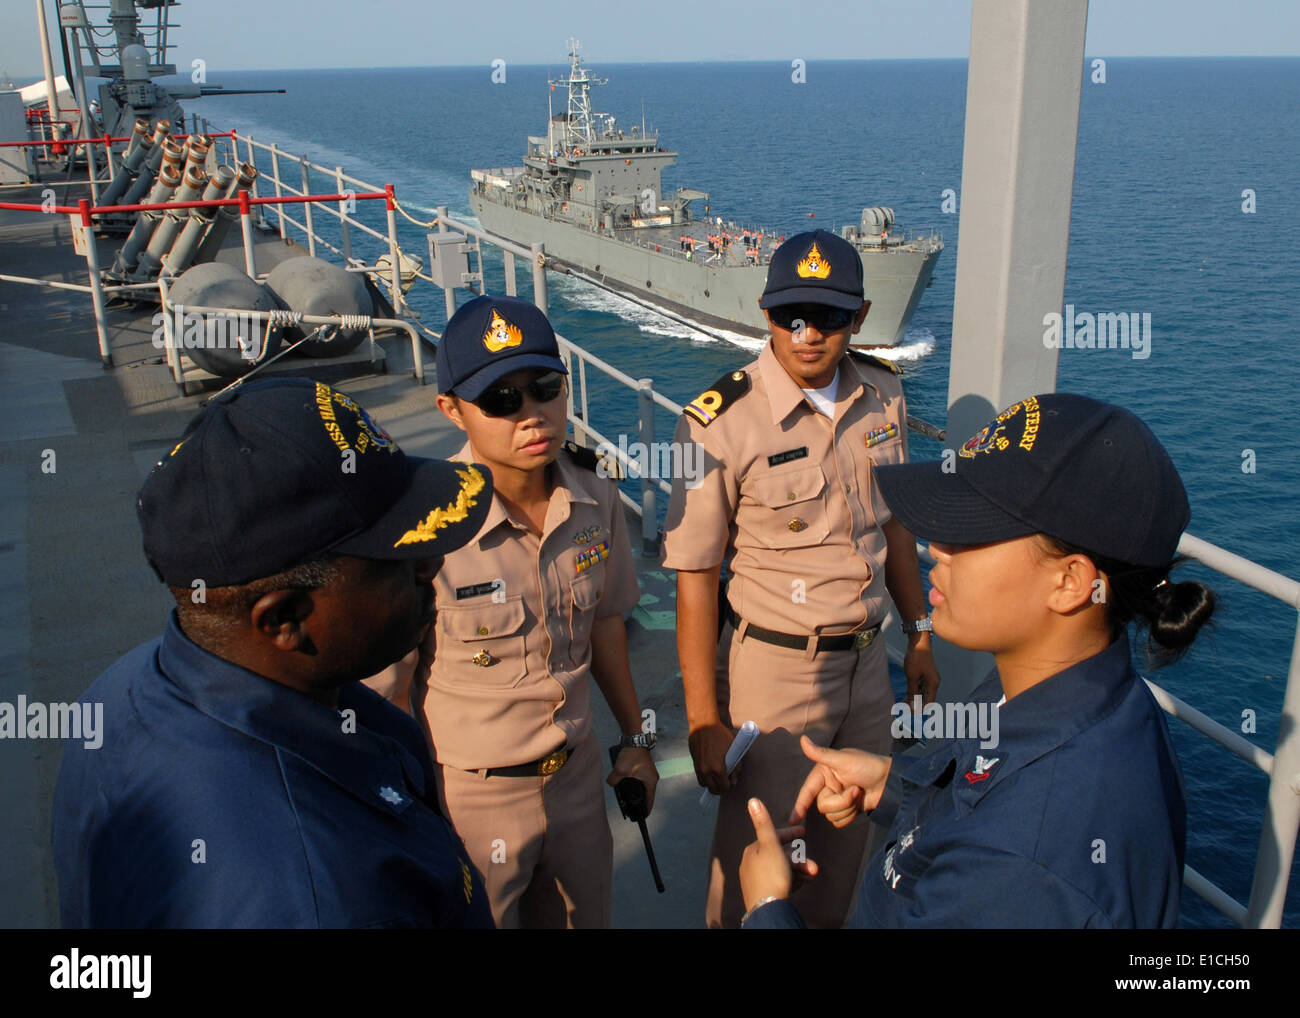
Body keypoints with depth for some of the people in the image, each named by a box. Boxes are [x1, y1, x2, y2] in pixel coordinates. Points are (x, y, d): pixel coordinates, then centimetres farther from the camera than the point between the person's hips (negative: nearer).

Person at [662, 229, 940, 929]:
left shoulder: (883, 394, -2)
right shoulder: (719, 423, -21)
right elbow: (694, 578, -17)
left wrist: (919, 637, 14)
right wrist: (704, 722, -15)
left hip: (867, 657, 6)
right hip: (772, 666, -5)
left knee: (849, 835, 23)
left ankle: (826, 920, 49)